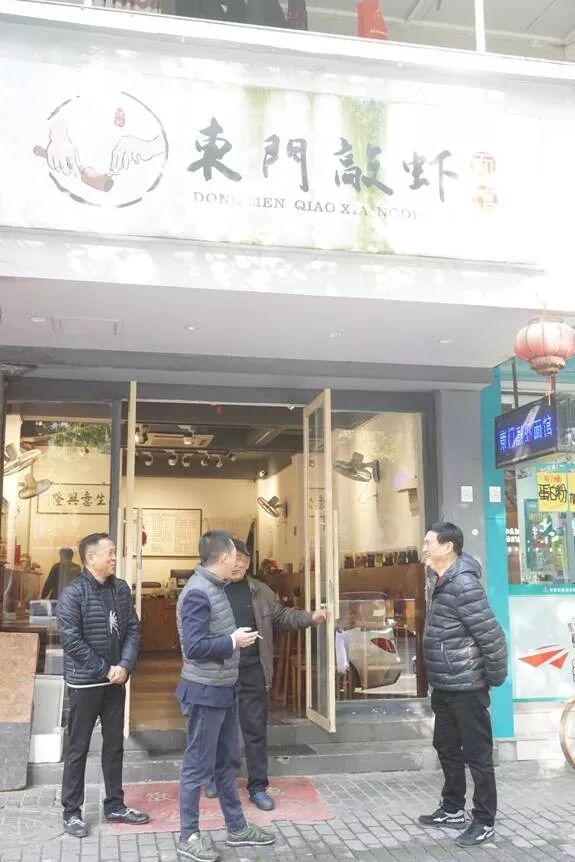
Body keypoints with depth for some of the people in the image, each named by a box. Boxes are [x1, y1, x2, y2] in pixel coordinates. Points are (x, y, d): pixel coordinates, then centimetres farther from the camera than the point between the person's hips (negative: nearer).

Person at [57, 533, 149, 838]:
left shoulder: (121, 589, 2)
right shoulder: (73, 593, -14)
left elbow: (133, 630, 3)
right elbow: (71, 640, -18)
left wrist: (124, 665, -11)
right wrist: (104, 670, -15)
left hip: (115, 680, 5)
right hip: (84, 681, -5)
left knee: (114, 744, 13)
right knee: (78, 747, 5)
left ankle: (114, 806, 26)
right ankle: (71, 812, 17)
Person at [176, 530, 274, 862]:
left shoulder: (216, 587, 8)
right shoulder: (197, 592, -21)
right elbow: (194, 647, -25)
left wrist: (238, 638, 2)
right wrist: (233, 641, -17)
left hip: (225, 688, 10)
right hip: (206, 691, -10)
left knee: (227, 761, 18)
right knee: (199, 765, 3)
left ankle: (237, 828, 31)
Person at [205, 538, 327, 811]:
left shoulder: (260, 591, 6)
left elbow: (282, 616, 11)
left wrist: (310, 617, -2)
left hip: (252, 672, 2)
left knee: (255, 729, 6)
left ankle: (258, 787, 16)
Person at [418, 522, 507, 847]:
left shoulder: (464, 584, -22)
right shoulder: (444, 584, 8)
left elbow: (492, 636, -23)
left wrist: (495, 677, -13)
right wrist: (438, 680, 17)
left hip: (466, 688, -10)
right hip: (445, 687, 10)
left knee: (477, 754, 3)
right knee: (447, 749, 19)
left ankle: (485, 822, 16)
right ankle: (453, 809, 34)